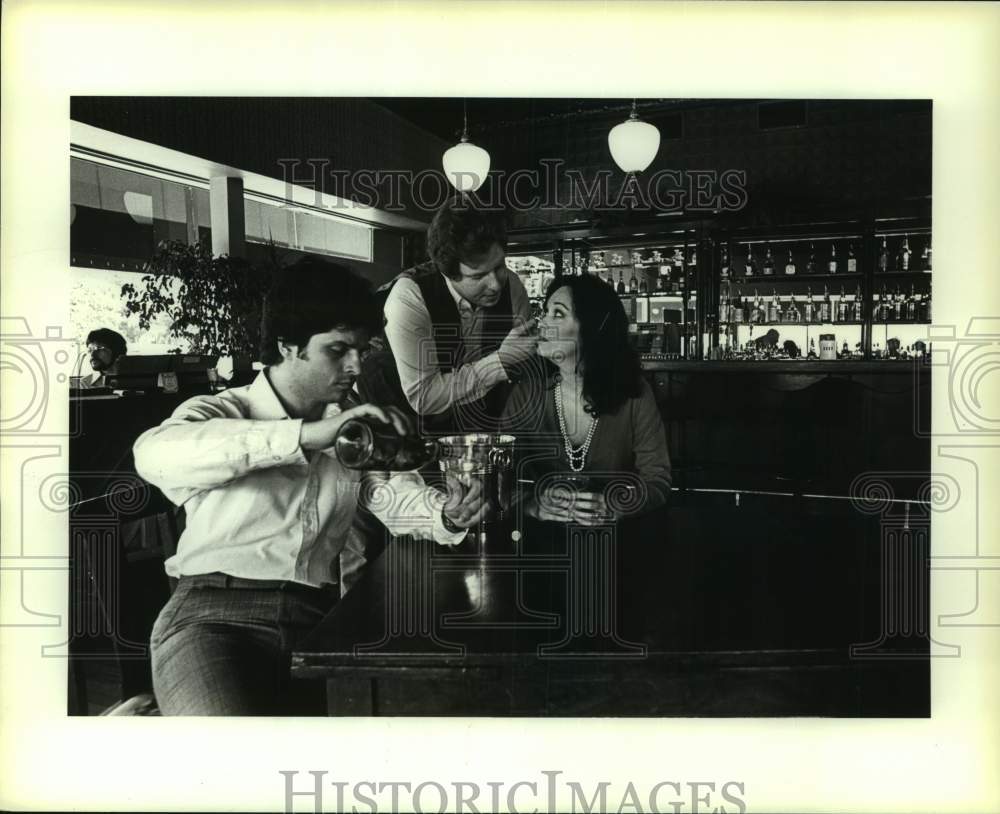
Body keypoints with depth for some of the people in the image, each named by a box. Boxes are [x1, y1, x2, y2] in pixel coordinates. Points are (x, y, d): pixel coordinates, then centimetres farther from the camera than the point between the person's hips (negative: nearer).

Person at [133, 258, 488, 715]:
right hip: (214, 615, -4)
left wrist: (447, 515, -17)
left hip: (316, 618, 5)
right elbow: (155, 455, -22)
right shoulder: (218, 412, 0)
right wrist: (305, 435, -34)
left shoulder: (354, 426, 15)